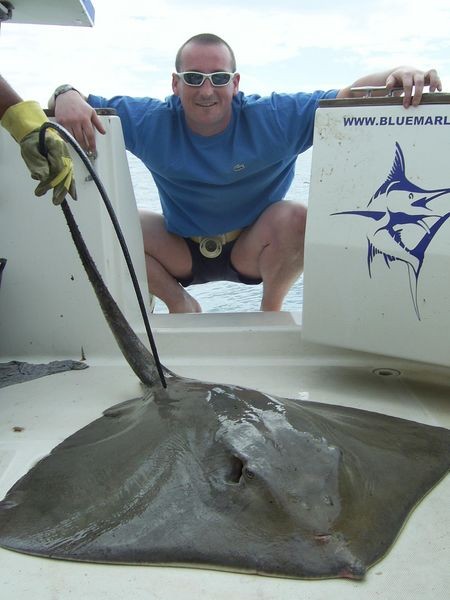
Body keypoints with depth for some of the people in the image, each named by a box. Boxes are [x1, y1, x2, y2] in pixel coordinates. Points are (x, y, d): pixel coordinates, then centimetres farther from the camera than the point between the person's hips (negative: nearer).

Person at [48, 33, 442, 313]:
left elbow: (348, 98, -19)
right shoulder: (151, 122, -14)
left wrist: (398, 75, -39)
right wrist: (67, 97, -33)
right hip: (181, 253, 2)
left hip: (252, 250, -1)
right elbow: (89, 106, -8)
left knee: (295, 218, -32)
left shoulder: (276, 118, -18)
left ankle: (272, 308, -3)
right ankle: (178, 302, 4)